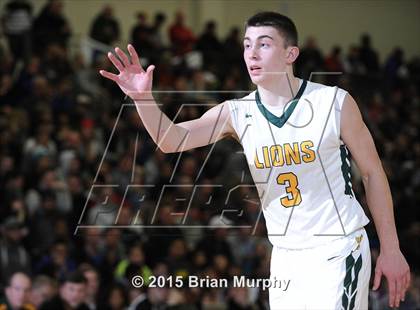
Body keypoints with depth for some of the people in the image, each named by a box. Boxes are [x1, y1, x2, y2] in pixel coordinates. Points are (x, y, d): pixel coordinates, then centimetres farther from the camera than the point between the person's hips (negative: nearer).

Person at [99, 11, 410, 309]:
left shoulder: (335, 103, -9)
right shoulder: (236, 113, -2)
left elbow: (373, 173, 0)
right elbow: (171, 139, -16)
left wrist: (391, 250, -1)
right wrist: (143, 98, -36)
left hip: (338, 251, -4)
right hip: (285, 255, 4)